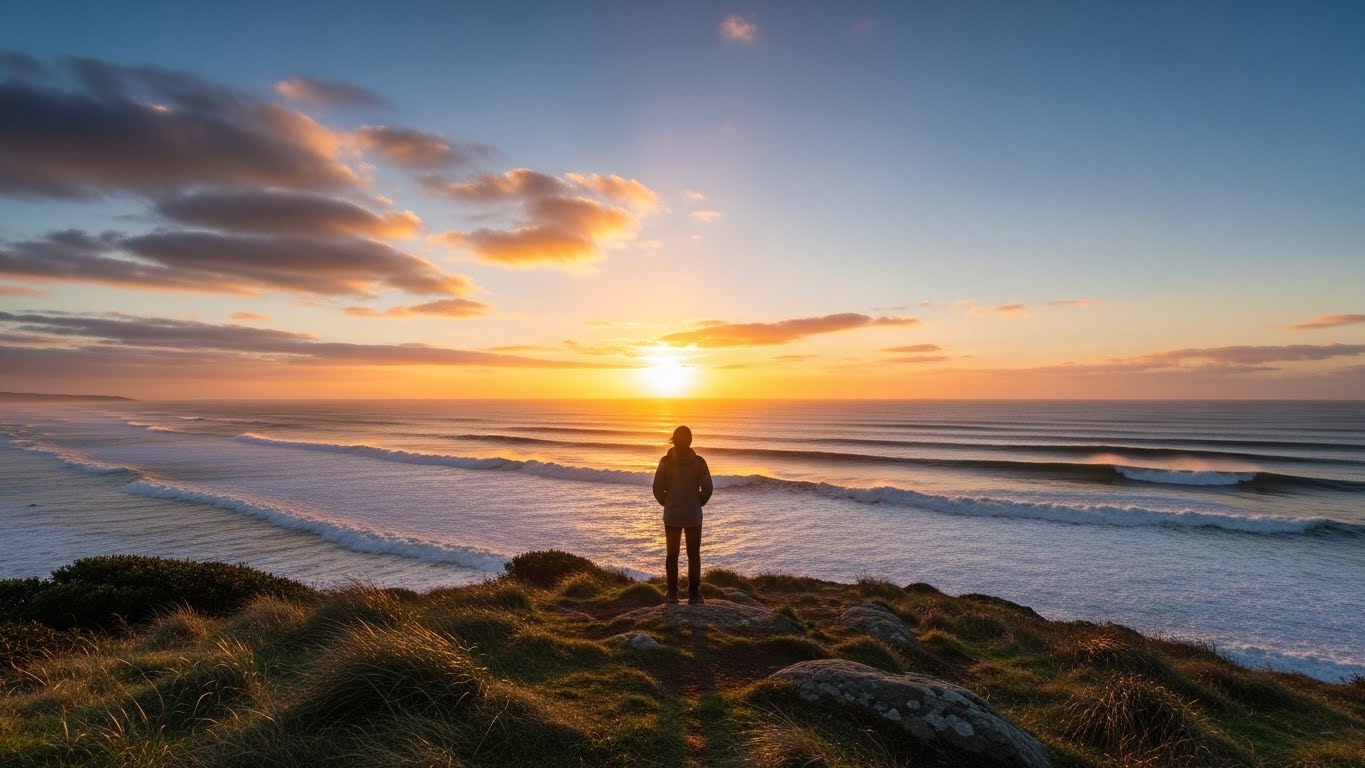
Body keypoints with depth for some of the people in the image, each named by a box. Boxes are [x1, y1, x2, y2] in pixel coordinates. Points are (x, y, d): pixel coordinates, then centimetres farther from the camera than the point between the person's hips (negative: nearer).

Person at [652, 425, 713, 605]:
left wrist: (667, 504, 9)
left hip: (671, 516, 1)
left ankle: (672, 593, 15)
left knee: (672, 554, 12)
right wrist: (698, 504, 7)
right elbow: (707, 489, -10)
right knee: (694, 555, 10)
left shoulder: (665, 461, -7)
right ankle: (693, 594, 12)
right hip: (693, 516, 0)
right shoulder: (698, 462, -9)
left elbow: (657, 489, -6)